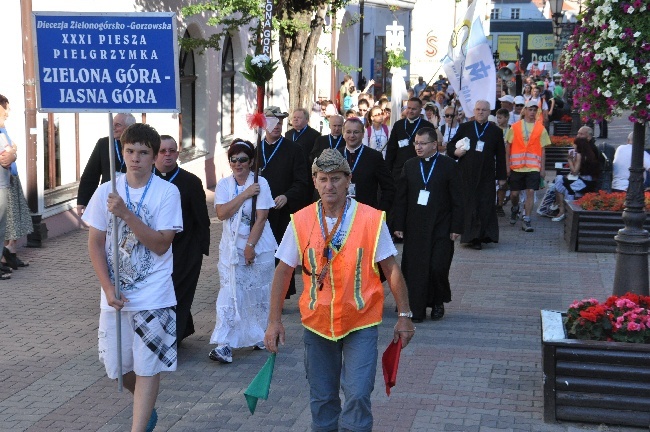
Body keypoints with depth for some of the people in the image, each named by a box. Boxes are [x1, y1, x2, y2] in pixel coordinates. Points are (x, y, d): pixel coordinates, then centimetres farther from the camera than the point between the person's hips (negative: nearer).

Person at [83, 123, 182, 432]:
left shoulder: (167, 192, -8)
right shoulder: (106, 191, 0)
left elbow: (161, 245, -14)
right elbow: (95, 244, 2)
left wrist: (126, 214, -23)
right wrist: (108, 288, -8)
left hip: (153, 296, -3)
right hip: (114, 294, 4)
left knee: (147, 367, -2)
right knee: (117, 366, 14)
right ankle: (146, 407, 42)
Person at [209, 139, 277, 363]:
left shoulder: (260, 183, -5)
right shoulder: (224, 184, 4)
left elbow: (261, 218, -10)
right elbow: (222, 213, -10)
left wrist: (250, 246, -14)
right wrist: (245, 194, -15)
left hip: (258, 246, -2)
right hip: (231, 247, 2)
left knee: (258, 292, 8)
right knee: (229, 294, -5)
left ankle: (260, 335, 27)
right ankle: (224, 345, -7)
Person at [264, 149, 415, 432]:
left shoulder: (372, 220, -9)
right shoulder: (300, 222, -5)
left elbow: (391, 269, -4)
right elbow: (283, 272, 0)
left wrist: (404, 316, -4)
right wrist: (274, 321, -3)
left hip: (360, 322, -2)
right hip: (317, 322, 2)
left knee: (357, 395, -8)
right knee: (321, 398, 14)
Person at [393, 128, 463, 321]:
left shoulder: (449, 166, -1)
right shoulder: (409, 166, 8)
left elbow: (457, 200, -1)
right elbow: (401, 198, 9)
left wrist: (456, 227, -6)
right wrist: (399, 225, 3)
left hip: (441, 227, -3)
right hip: (415, 227, 3)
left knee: (438, 268, -8)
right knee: (414, 268, 0)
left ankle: (438, 302, 18)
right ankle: (416, 310, 11)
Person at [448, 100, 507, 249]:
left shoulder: (496, 131, 8)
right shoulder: (464, 128, 10)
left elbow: (500, 156, 9)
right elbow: (451, 145, 15)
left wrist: (501, 176, 5)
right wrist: (455, 151, -8)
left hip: (486, 175, 0)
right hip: (466, 174, 1)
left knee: (485, 206, -3)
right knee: (468, 205, 1)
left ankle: (479, 237, 1)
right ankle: (470, 235, 8)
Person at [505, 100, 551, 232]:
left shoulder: (541, 129, 4)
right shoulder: (515, 127, 3)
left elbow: (542, 150, 6)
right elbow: (508, 147, 7)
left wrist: (543, 168, 2)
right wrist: (507, 165, 1)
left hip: (533, 167, 0)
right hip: (516, 166, 0)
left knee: (531, 192, -9)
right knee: (514, 193, 7)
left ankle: (526, 220, -3)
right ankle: (515, 209, 38)